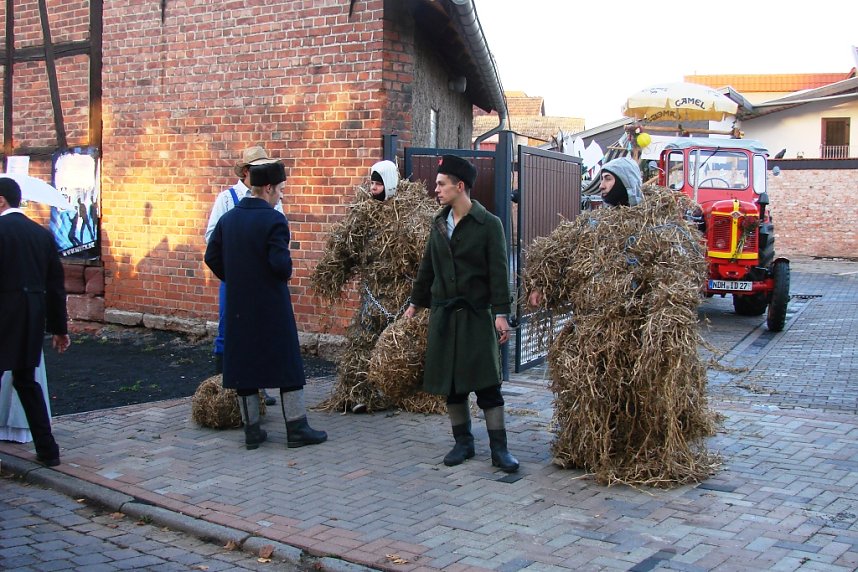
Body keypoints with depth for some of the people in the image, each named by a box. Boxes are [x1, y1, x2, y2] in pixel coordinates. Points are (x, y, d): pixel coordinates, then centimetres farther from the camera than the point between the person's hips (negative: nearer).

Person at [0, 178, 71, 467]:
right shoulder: (42, 233, 9)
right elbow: (56, 284, 11)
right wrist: (59, 327, 17)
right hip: (34, 320, 6)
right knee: (26, 381, 17)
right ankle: (47, 449, 16)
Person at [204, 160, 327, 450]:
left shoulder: (228, 218, 5)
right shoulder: (274, 220, -15)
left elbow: (212, 257, 7)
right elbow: (281, 264, -22)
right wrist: (286, 274, 0)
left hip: (238, 306, 6)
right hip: (271, 306, -6)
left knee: (243, 364, 10)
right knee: (287, 364, 4)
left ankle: (252, 430, 15)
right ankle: (296, 428, 9)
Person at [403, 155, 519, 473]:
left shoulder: (489, 224, -6)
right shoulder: (439, 223, 10)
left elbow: (498, 272, -10)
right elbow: (427, 267, 18)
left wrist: (500, 313, -16)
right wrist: (415, 303, 21)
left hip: (477, 315, -5)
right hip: (443, 315, 5)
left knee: (487, 382, -4)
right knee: (450, 383, 8)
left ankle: (499, 448, 4)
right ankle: (463, 442, 21)